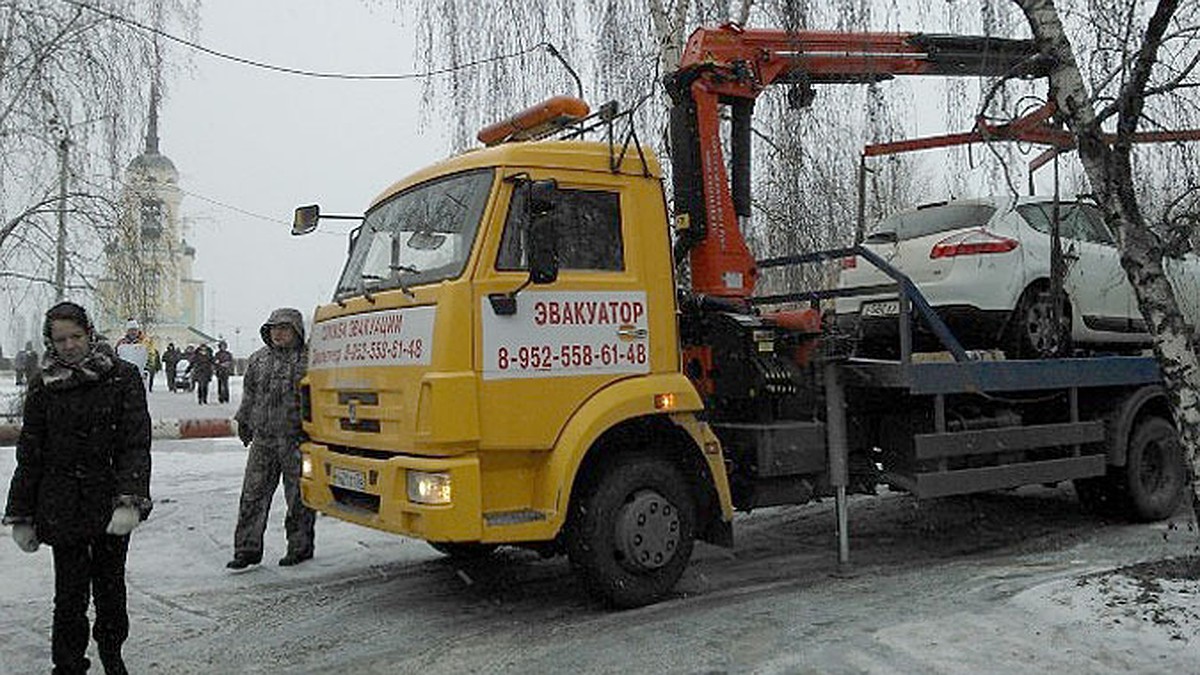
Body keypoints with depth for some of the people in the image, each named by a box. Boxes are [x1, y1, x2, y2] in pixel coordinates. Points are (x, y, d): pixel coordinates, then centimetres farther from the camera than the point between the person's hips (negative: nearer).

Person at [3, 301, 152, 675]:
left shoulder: (122, 377, -5)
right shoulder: (44, 386, 1)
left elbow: (136, 444, -11)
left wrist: (129, 501, -21)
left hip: (112, 502, 0)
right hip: (62, 506, 1)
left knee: (110, 586, 12)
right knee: (71, 592, 1)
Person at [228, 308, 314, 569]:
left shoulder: (309, 360, -4)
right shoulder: (259, 359, 12)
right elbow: (249, 393, 23)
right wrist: (244, 421, 23)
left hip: (297, 440, -5)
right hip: (263, 438, 5)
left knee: (298, 497, 4)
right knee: (253, 494, 5)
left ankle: (300, 546, 18)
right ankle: (248, 548, 12)